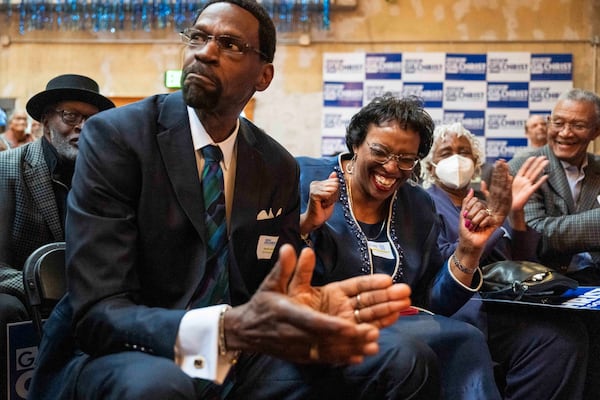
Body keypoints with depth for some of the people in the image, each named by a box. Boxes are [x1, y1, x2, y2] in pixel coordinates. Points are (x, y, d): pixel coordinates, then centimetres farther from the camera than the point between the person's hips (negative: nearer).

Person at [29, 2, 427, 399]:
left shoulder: (279, 167, 4)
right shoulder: (115, 136, -12)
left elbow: (275, 294, 3)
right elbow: (97, 313, -21)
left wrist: (308, 309, -24)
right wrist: (227, 328, -39)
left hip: (237, 359, 5)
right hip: (125, 358, -4)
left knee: (399, 367, -9)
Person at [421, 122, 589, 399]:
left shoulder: (488, 202, 24)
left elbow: (523, 263, 13)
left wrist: (516, 212, -3)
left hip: (505, 304, 6)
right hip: (461, 306, -6)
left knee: (568, 335, -25)